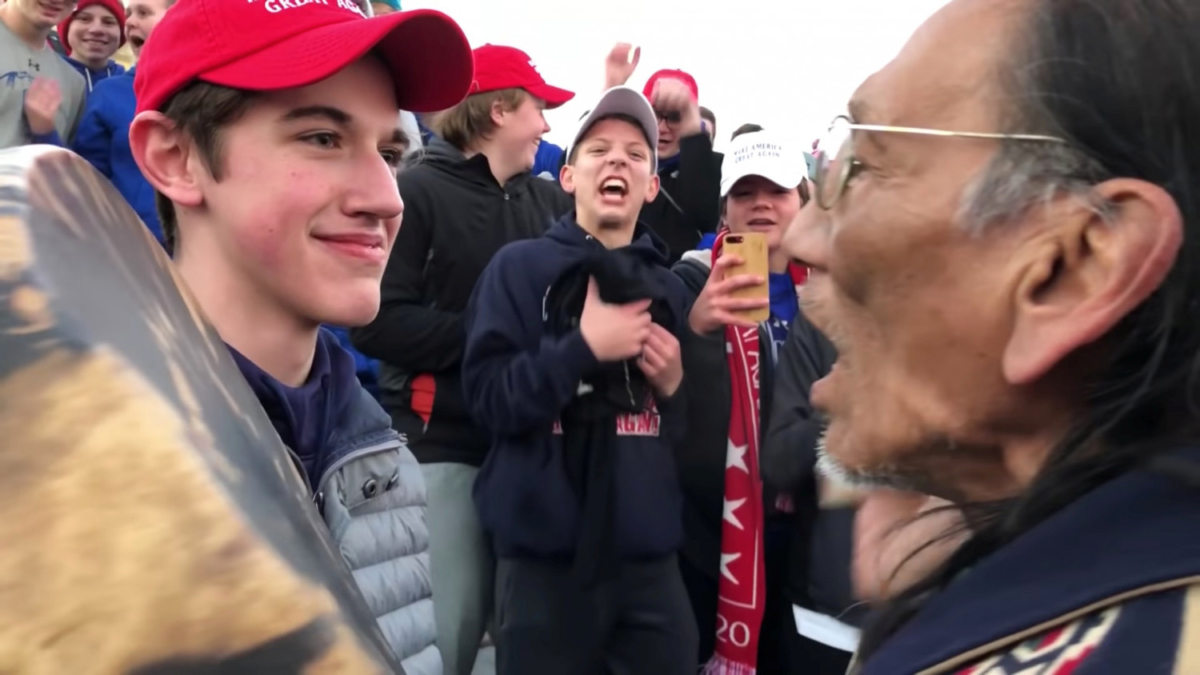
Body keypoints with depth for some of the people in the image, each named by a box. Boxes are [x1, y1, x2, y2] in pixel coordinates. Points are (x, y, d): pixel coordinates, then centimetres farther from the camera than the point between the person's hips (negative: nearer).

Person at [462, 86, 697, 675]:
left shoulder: (671, 288, 10)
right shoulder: (520, 267, -2)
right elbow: (487, 398, -12)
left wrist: (675, 387, -4)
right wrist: (584, 348, -17)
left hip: (650, 556, 4)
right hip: (546, 556, -3)